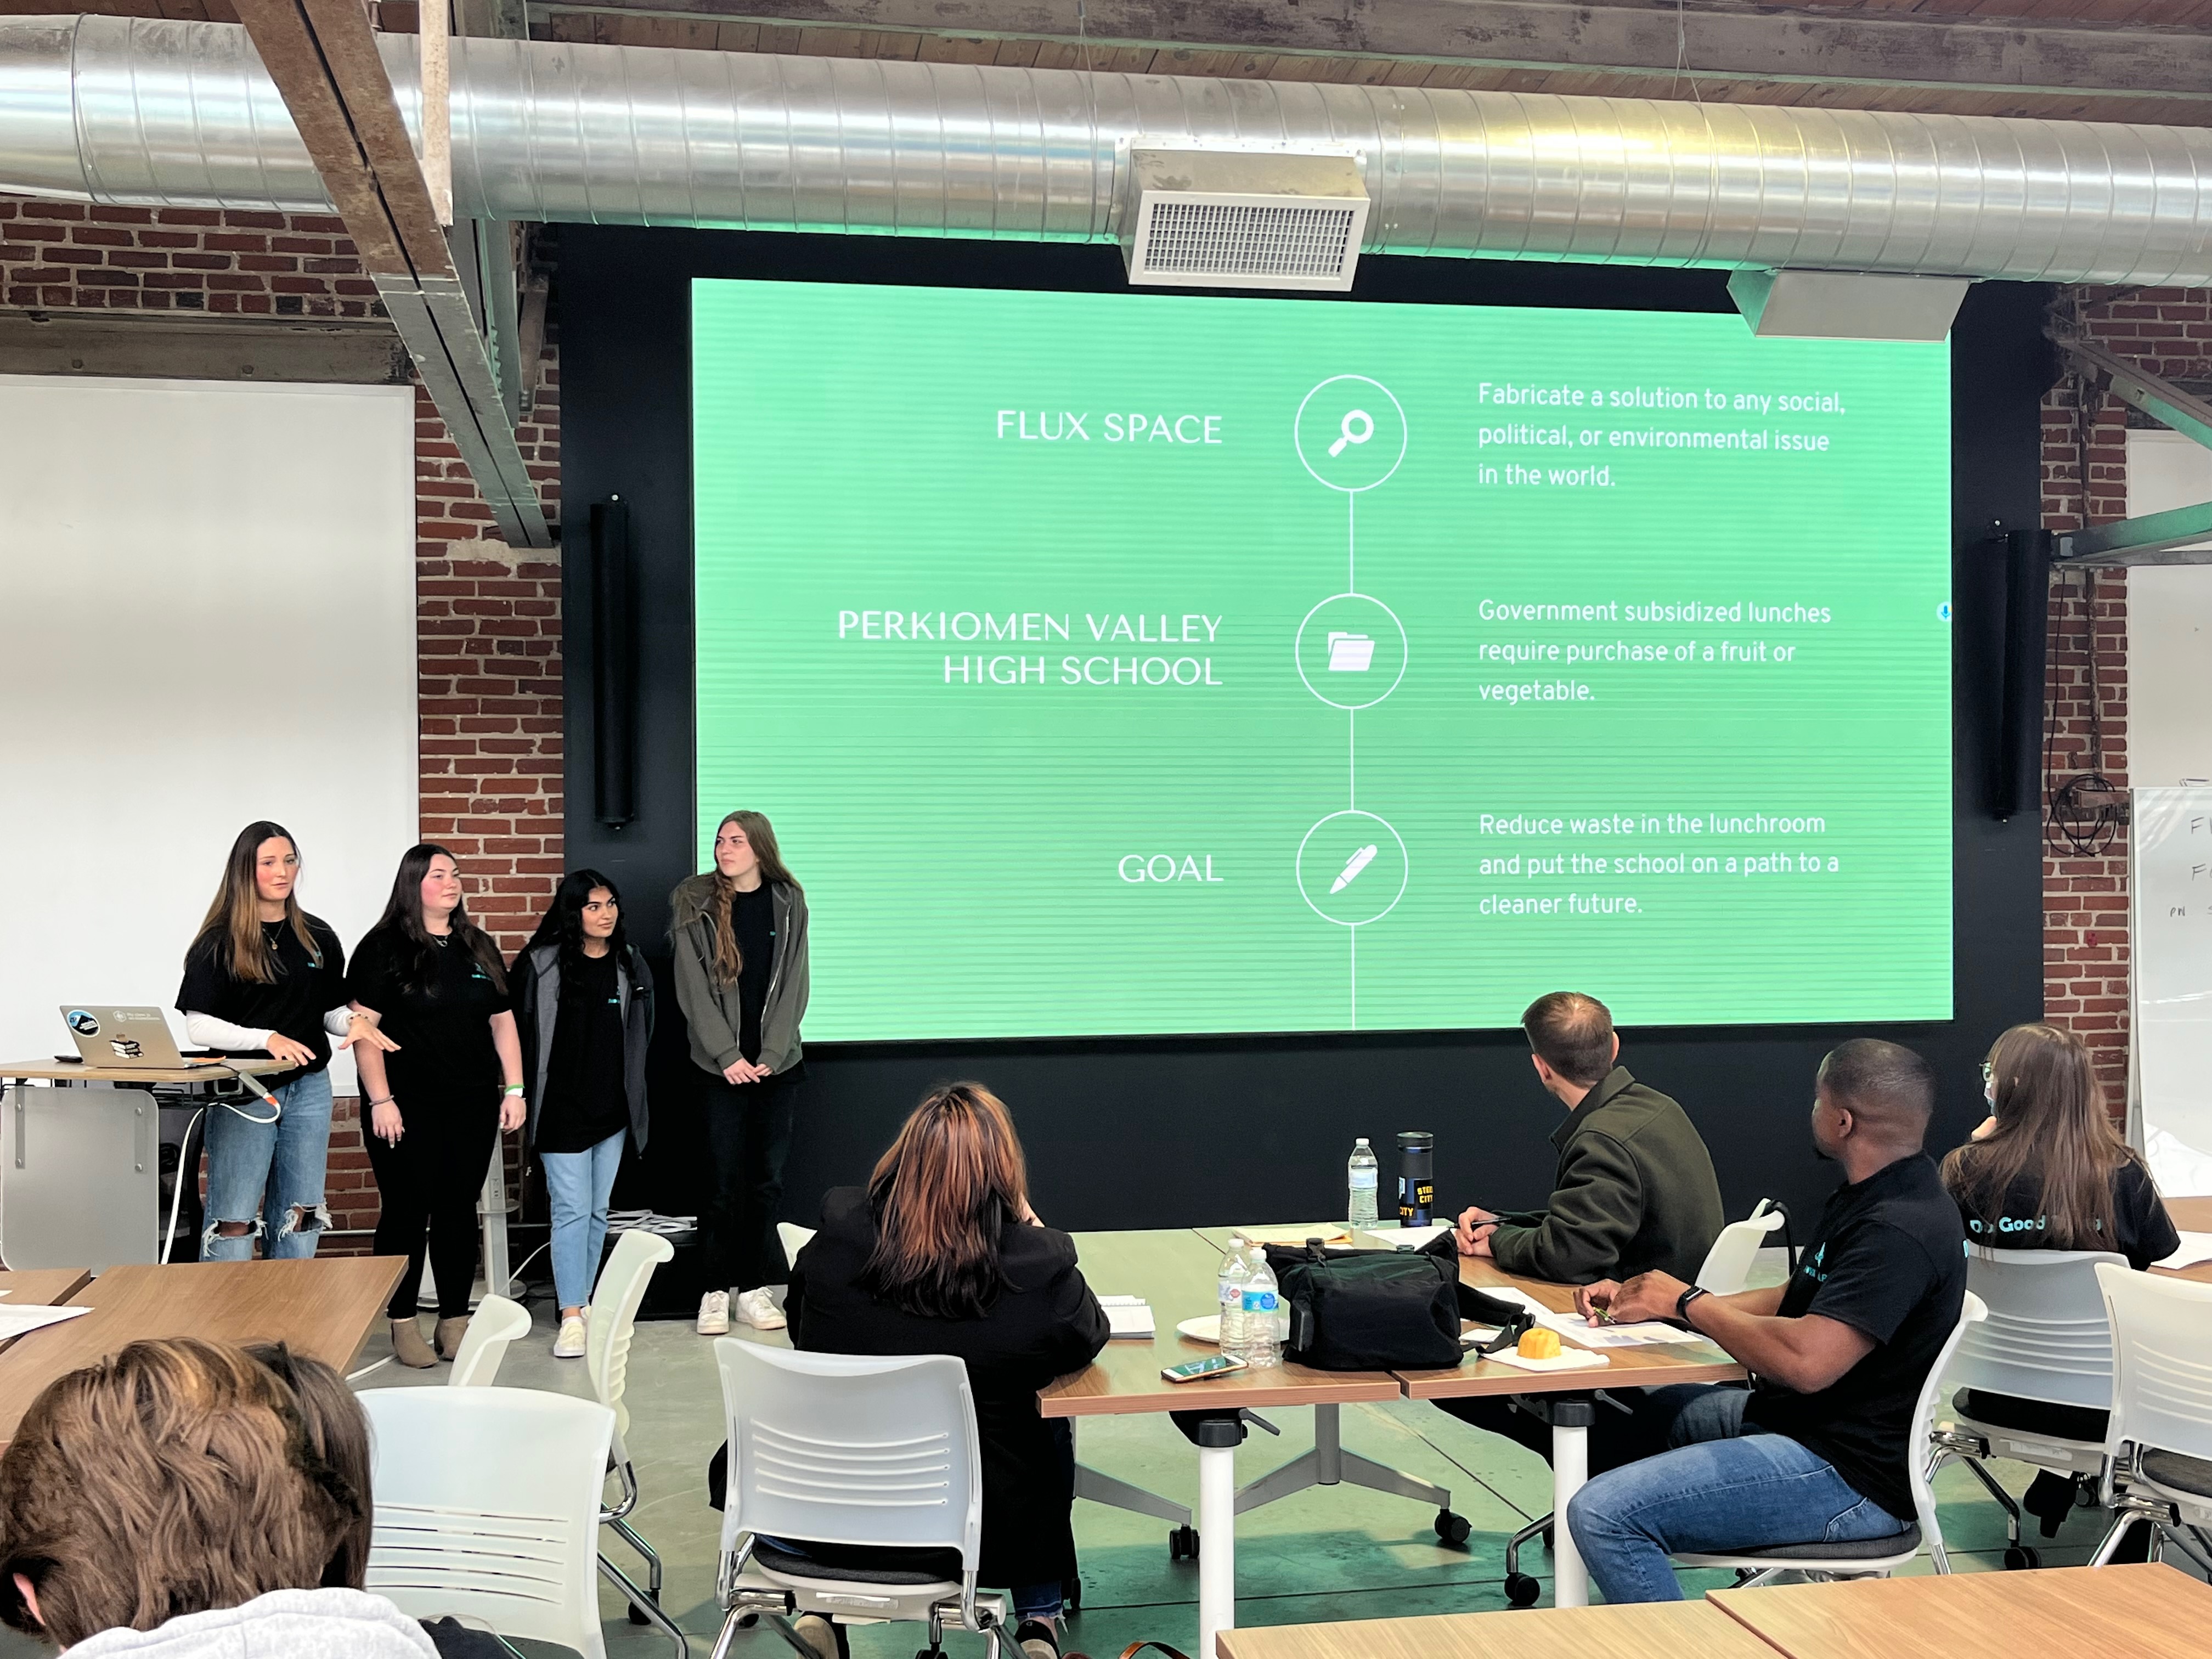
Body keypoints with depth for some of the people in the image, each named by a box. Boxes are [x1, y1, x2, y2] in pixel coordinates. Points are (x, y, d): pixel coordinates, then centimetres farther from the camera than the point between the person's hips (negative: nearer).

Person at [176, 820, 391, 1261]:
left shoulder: (318, 937, 9)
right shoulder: (219, 942, -5)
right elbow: (198, 1026, -10)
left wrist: (352, 1022, -9)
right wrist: (266, 1039, -23)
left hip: (308, 1090, 5)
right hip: (243, 1092, -5)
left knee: (298, 1220, 10)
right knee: (232, 1222, -6)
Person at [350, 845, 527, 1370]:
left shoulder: (478, 948, 12)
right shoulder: (383, 948, -4)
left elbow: (503, 1022, 14)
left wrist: (514, 1090, 8)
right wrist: (380, 1100, -14)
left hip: (472, 1106, 5)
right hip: (407, 1108, -5)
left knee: (460, 1210, 7)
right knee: (407, 1211, 1)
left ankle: (456, 1321, 15)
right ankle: (403, 1325, 11)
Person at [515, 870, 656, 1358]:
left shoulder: (632, 966, 7)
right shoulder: (539, 964, -6)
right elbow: (519, 1029, -2)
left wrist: (634, 1096, 9)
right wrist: (524, 1095, -3)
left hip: (613, 1110, 5)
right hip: (562, 1110, -4)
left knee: (598, 1211, 11)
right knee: (572, 1209, -7)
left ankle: (581, 1301, 22)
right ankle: (572, 1317, -6)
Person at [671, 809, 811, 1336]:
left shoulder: (788, 902, 4)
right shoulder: (694, 903, -1)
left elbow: (793, 983, 2)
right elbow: (693, 987, -4)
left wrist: (772, 1054, -7)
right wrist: (727, 1055, -11)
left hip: (778, 1064, 2)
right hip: (723, 1066, -2)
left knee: (768, 1178, 4)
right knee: (727, 1179, -3)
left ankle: (754, 1288, 10)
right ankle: (717, 1290, 5)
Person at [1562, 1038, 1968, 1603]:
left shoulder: (1901, 1231, -23)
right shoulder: (1869, 1197, 12)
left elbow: (1807, 1360, -31)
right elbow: (1793, 1304, 15)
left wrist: (1687, 1302, -14)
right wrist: (1645, 1301, 4)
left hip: (1851, 1478, -11)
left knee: (1603, 1514, -22)